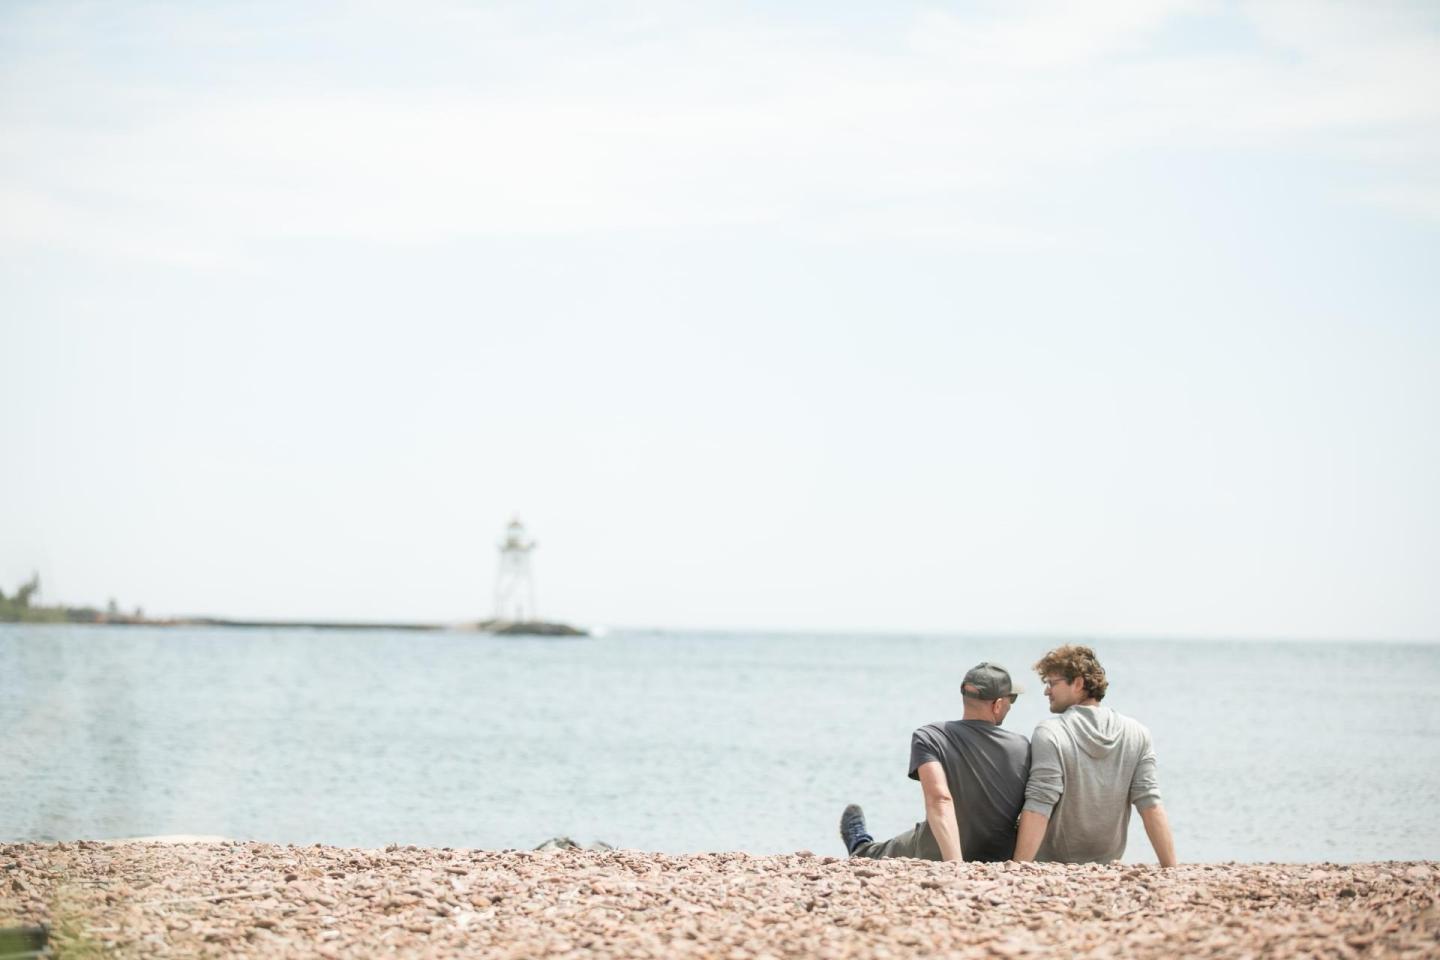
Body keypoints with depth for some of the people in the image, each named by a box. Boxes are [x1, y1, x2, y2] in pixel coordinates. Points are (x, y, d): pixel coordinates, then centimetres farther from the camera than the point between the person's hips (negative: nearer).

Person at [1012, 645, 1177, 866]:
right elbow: (1151, 807, -7)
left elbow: (1038, 810, -22)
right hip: (1109, 869, 5)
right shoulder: (1137, 734, -2)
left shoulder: (1050, 734, -16)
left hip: (1051, 866, -5)